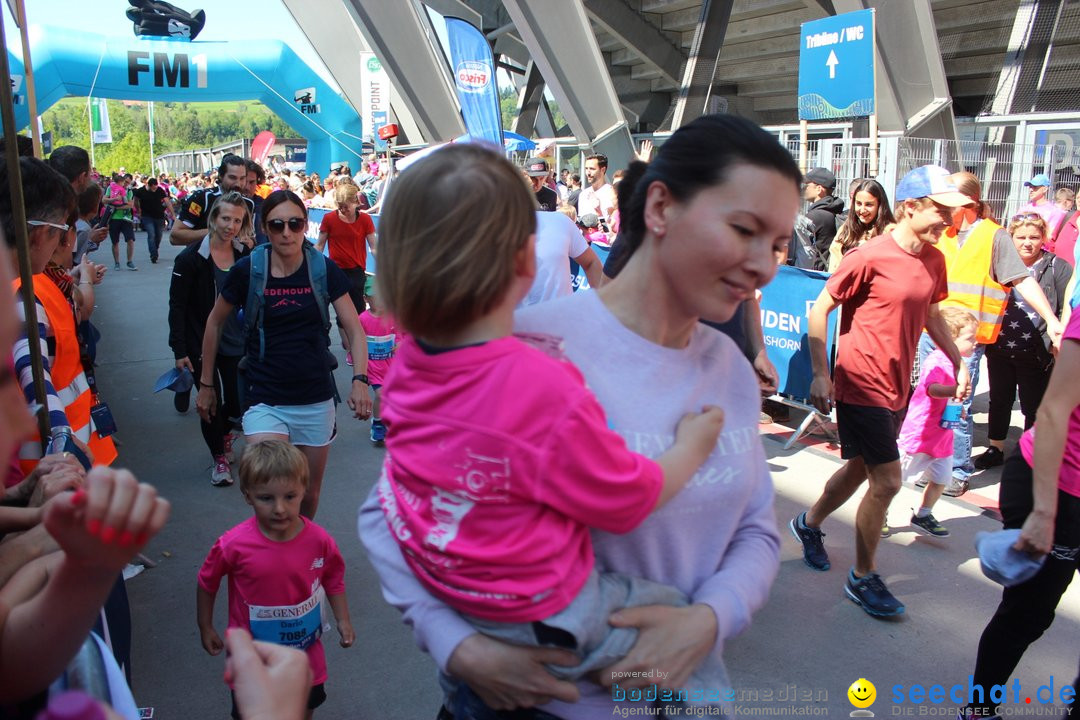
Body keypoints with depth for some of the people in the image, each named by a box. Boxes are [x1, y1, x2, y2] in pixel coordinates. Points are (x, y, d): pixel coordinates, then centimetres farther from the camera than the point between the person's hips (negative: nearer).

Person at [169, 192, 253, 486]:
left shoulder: (246, 256, 2)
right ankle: (219, 457, 24)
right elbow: (177, 306, -9)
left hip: (237, 343, 3)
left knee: (237, 402, 5)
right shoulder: (191, 258, -10)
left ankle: (225, 433, 40)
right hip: (202, 344, -3)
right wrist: (179, 350, -12)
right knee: (211, 403, 3)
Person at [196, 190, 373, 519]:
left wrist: (360, 380, -21)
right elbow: (214, 323, 6)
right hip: (264, 401, -1)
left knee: (309, 494, 15)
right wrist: (205, 383, 10)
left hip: (316, 401, 2)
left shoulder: (324, 270, -6)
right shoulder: (246, 271, -8)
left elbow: (354, 330, -5)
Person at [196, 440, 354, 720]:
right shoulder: (233, 545, -25)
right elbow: (207, 583, -6)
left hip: (306, 650, 2)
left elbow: (334, 580, -1)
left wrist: (343, 620, -3)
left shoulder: (319, 540, -20)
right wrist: (205, 628, 3)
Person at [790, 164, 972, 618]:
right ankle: (863, 578, 14)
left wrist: (958, 360, 15)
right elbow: (820, 310, -13)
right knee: (887, 481, -5)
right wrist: (820, 373, -17)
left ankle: (809, 523, 44)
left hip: (896, 387, 8)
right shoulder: (870, 257, -17)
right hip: (861, 386, -8)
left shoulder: (934, 260, 5)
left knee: (861, 470, 19)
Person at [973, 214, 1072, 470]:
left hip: (1036, 354, -3)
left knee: (1034, 407, 9)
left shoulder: (1057, 267, -3)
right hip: (1000, 349, 3)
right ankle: (995, 449, 30)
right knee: (999, 401, 16)